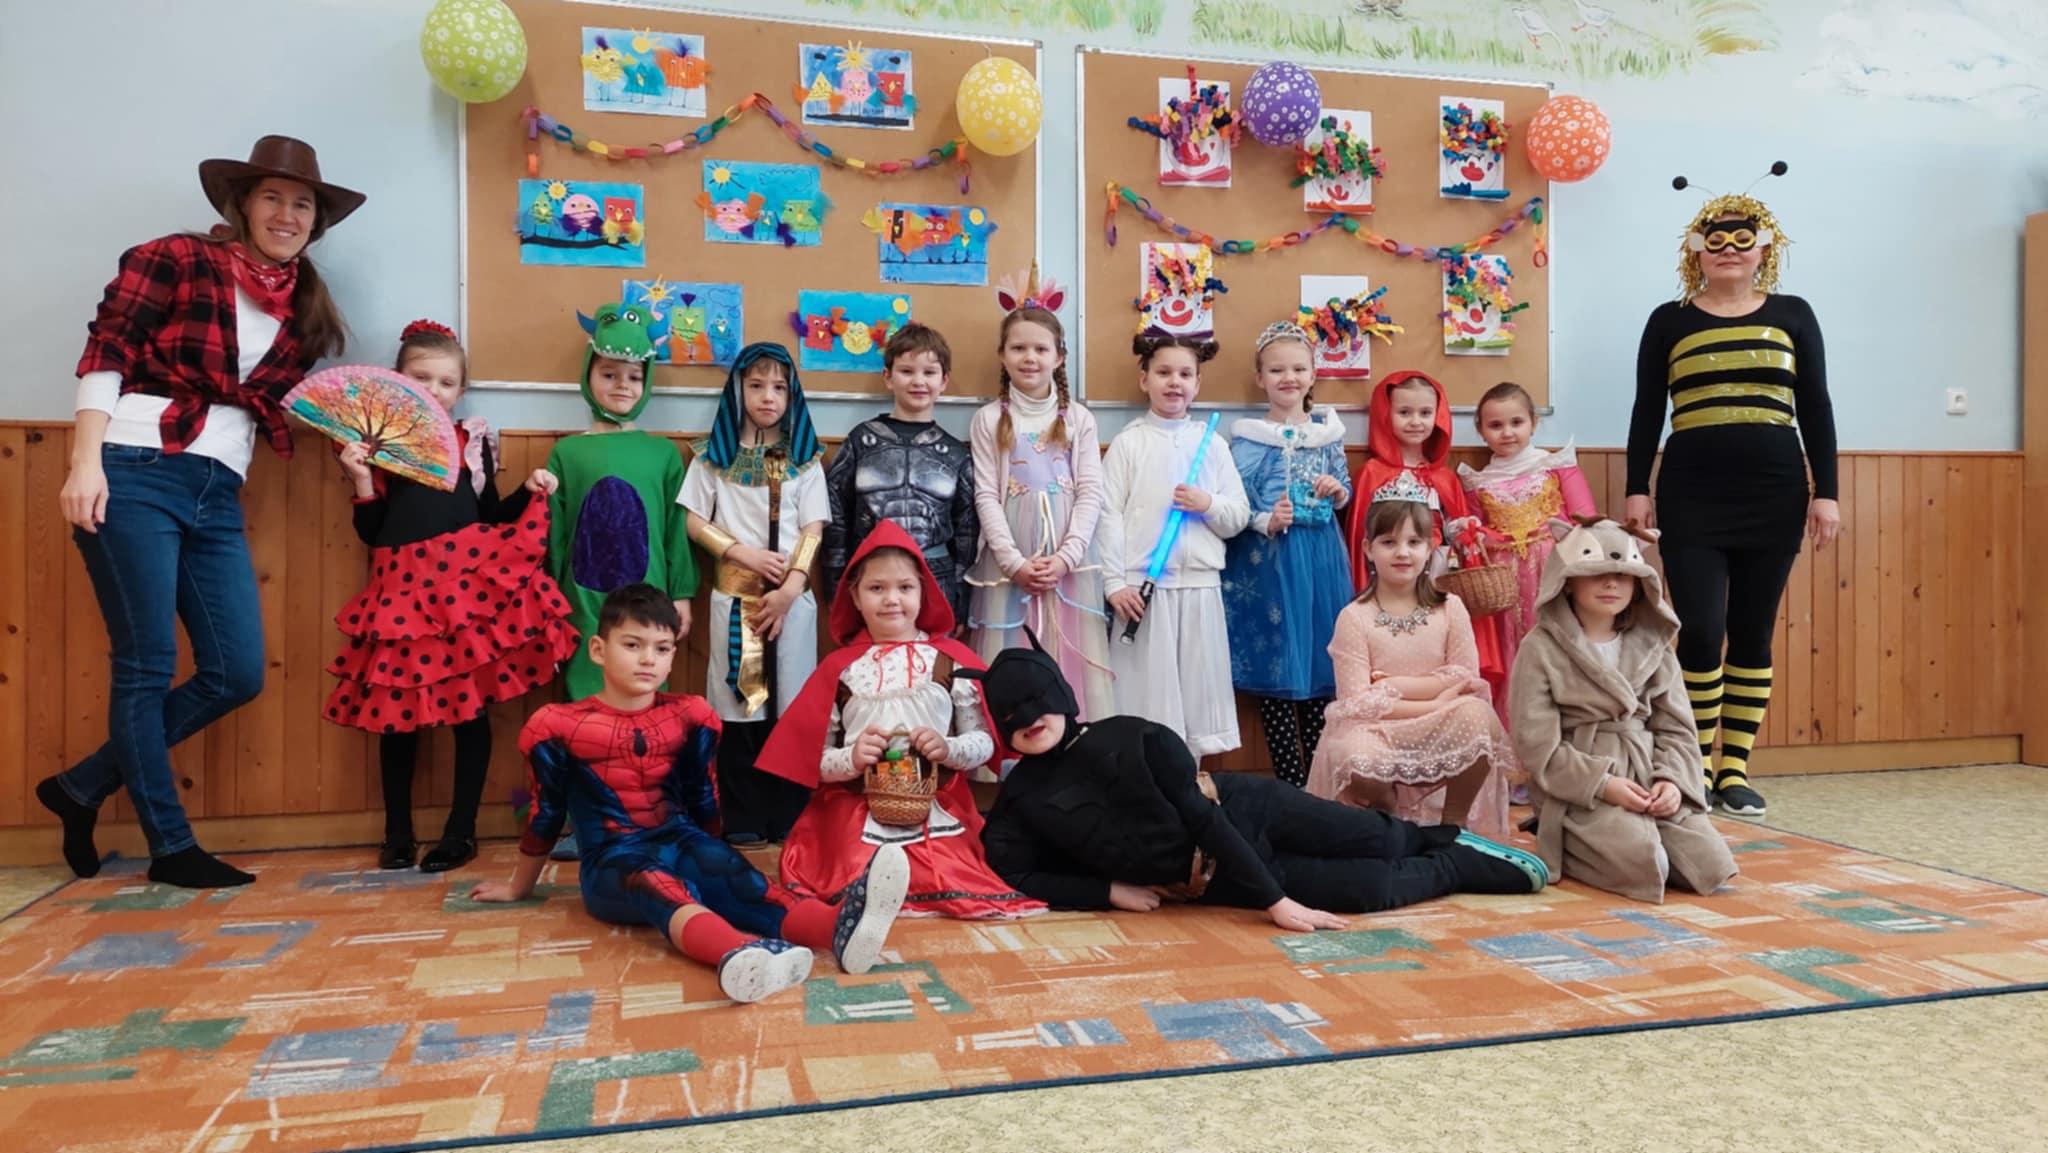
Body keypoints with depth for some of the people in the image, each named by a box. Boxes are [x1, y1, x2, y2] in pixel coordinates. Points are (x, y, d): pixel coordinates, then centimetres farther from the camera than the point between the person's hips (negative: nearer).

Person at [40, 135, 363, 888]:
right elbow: (106, 351, -6)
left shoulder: (304, 307, 17)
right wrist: (86, 460, -15)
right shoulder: (176, 261, 0)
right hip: (134, 478, -6)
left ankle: (83, 788, 21)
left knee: (238, 673, 3)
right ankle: (171, 846, 11)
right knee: (147, 667, -1)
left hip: (217, 497, 6)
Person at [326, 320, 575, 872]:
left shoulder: (473, 440, 10)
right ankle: (398, 834, 19)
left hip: (468, 582, 0)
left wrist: (528, 493, 0)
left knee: (471, 705, 1)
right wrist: (361, 480, -10)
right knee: (397, 707, 5)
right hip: (405, 589, 0)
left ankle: (461, 831, 12)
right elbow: (370, 533, 3)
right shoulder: (377, 445, 7)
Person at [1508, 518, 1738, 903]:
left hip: (1649, 781, 5)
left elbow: (1676, 727, 10)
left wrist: (1672, 780, -9)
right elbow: (1537, 743, -10)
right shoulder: (1541, 649, -5)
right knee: (1643, 866, -26)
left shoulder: (1653, 644, 11)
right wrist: (1602, 784, -18)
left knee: (1710, 865, -14)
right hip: (1580, 790, -5)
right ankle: (1565, 846, 4)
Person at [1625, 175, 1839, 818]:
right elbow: (1646, 413, 6)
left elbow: (1816, 408, 8)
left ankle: (1735, 769, 13)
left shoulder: (1792, 315, 9)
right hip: (1691, 496, -1)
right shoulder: (1669, 321, 7)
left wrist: (1826, 491, 2)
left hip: (1774, 492, 2)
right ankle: (1700, 766, 6)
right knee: (1700, 630, -9)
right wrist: (1637, 490, -1)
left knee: (1753, 634, 5)